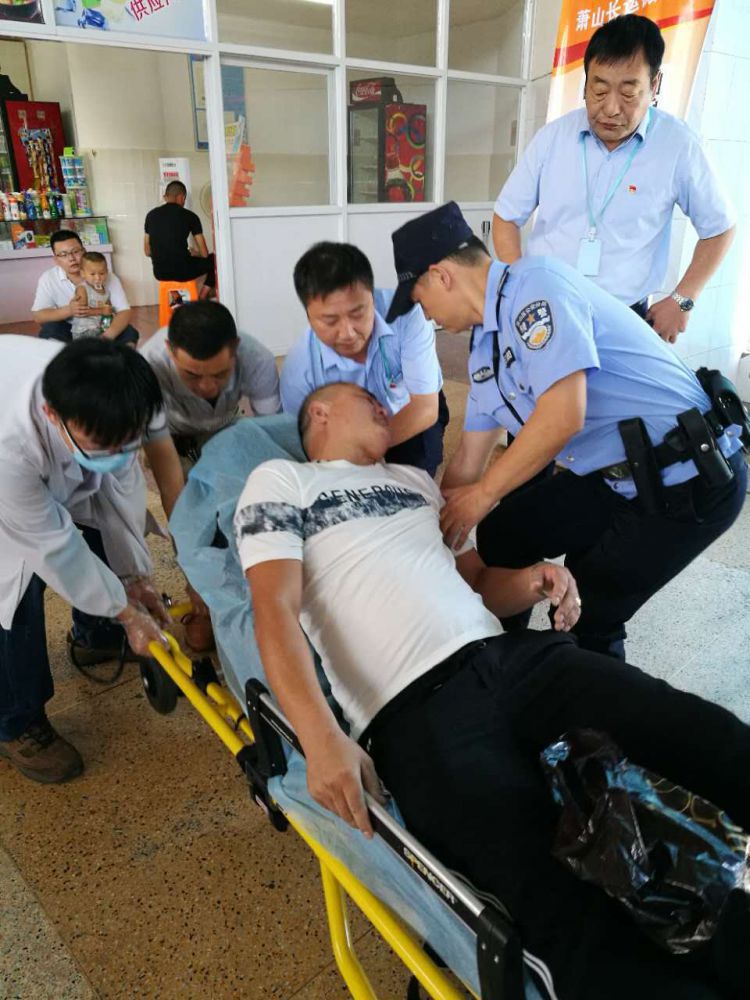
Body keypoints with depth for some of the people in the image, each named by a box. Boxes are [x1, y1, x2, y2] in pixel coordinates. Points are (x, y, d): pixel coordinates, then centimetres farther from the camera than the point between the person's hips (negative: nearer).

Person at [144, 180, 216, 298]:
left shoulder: (151, 215, 9)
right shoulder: (189, 216, -2)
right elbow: (204, 254, 0)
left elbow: (147, 252, 15)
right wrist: (193, 253, 24)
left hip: (159, 273, 5)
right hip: (182, 271, -5)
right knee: (213, 259, 21)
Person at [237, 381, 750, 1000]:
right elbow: (277, 611, -4)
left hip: (509, 656, 6)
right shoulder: (280, 480, 12)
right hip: (414, 711, -5)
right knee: (559, 906, -25)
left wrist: (531, 580, 4)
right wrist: (321, 737, -19)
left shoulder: (413, 478, 29)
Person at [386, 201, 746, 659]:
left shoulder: (535, 281, -18)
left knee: (585, 619, 0)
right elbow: (468, 461, 16)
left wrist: (484, 494, -14)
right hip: (618, 478, 9)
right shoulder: (485, 351, 9)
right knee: (502, 533, 10)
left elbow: (563, 416, -27)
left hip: (688, 479, -9)